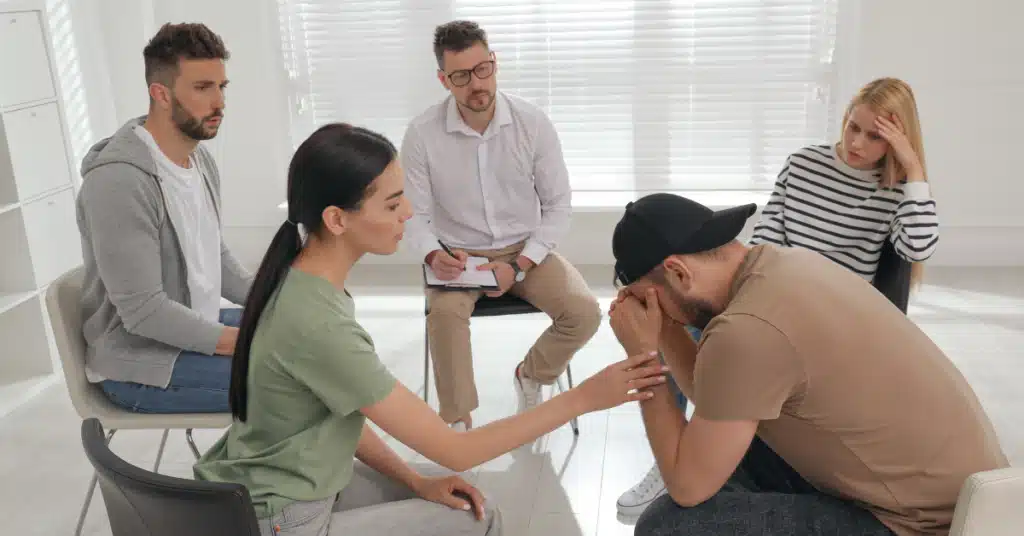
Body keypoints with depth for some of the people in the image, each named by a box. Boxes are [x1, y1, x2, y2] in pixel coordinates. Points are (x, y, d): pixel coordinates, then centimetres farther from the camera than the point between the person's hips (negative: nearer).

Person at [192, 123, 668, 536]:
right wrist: (584, 397, -21)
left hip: (292, 485, 8)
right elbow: (455, 451, -25)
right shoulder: (318, 325, -32)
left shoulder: (300, 277, -5)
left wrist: (414, 480, -2)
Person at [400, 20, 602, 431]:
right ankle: (458, 420, -9)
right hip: (459, 254, -1)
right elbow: (416, 215, -5)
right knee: (444, 312, -33)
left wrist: (519, 267, -16)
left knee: (584, 312, -20)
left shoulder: (534, 123, -11)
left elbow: (559, 205, -5)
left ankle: (531, 374, 12)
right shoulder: (422, 134, -12)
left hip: (525, 249, 1)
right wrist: (433, 256, -27)